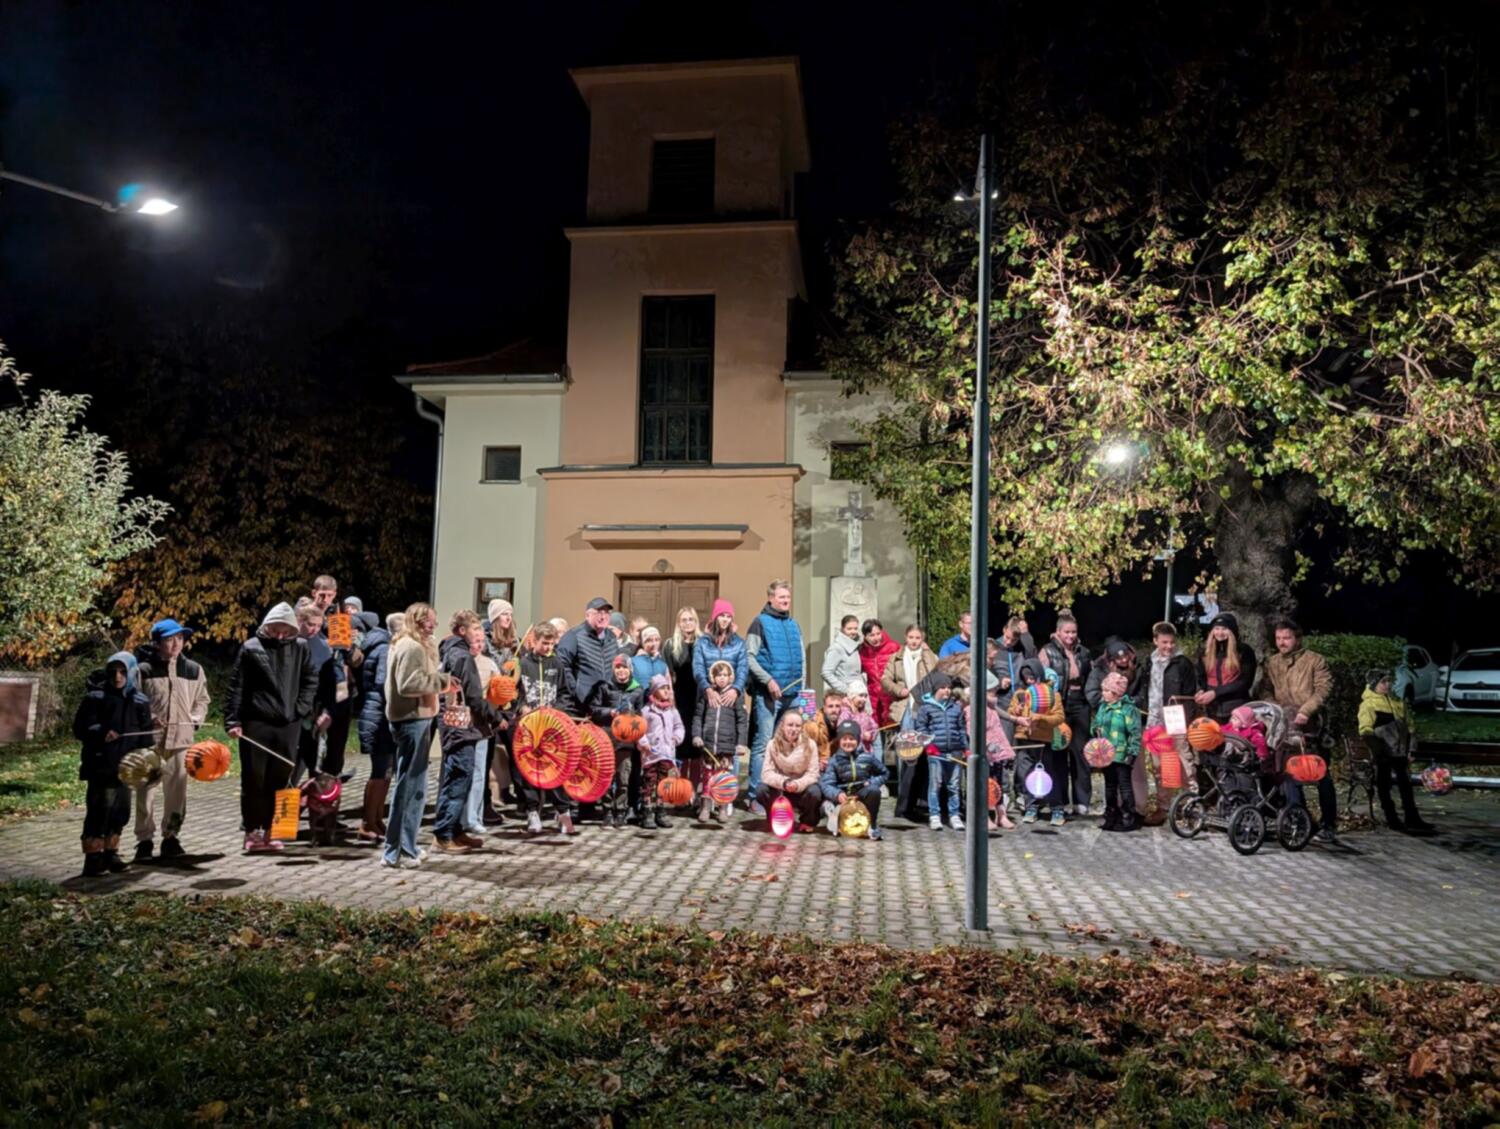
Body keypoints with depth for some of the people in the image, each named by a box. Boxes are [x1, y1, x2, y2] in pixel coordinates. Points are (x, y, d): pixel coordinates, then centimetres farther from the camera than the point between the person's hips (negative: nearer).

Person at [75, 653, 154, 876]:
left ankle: (110, 854, 23)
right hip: (101, 766, -5)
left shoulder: (139, 701, 9)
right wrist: (100, 733, -27)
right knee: (100, 810, -8)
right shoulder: (95, 697, -4)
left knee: (121, 811, 11)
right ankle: (93, 858, -1)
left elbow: (146, 735, 14)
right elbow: (80, 727, -8)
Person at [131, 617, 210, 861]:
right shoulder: (144, 670, -2)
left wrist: (195, 720, 2)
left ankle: (171, 837, 19)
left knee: (177, 791, 7)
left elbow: (202, 700, 17)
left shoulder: (194, 670, 8)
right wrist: (149, 719, -12)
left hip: (182, 739, 3)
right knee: (146, 790, -2)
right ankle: (145, 840, 10)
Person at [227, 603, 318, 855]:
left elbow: (311, 680, 12)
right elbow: (236, 686, -2)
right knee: (254, 779, 3)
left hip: (289, 725, 3)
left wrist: (301, 708, 0)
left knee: (279, 779, 6)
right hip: (255, 724, -2)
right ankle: (252, 831, 12)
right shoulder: (251, 648, -1)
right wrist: (232, 721, -8)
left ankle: (268, 830, 16)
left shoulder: (300, 648, 6)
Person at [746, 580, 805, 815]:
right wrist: (769, 680, -16)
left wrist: (801, 685, 14)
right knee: (763, 744, -6)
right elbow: (749, 657, -8)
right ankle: (756, 797, -1)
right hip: (768, 694, -6)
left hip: (792, 693, 6)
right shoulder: (760, 623, 0)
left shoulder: (794, 625, 17)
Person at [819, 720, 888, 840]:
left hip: (862, 794, 1)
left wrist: (872, 783, -9)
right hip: (842, 796, 0)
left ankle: (873, 824, -11)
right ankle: (834, 812, 9)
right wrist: (837, 794, -38)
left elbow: (883, 773, 12)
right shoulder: (834, 760, -5)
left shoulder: (868, 757, -1)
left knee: (874, 791, -31)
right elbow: (826, 783, -17)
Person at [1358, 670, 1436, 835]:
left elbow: (1410, 725, 17)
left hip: (1400, 752, 6)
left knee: (1405, 784, 10)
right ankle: (1392, 819, 10)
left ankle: (1412, 819, 17)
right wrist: (1378, 751, -17)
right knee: (1384, 786, 3)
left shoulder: (1398, 702, 13)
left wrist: (1411, 748, 9)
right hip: (1383, 754, -6)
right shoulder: (1368, 704, -7)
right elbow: (1366, 731, -13)